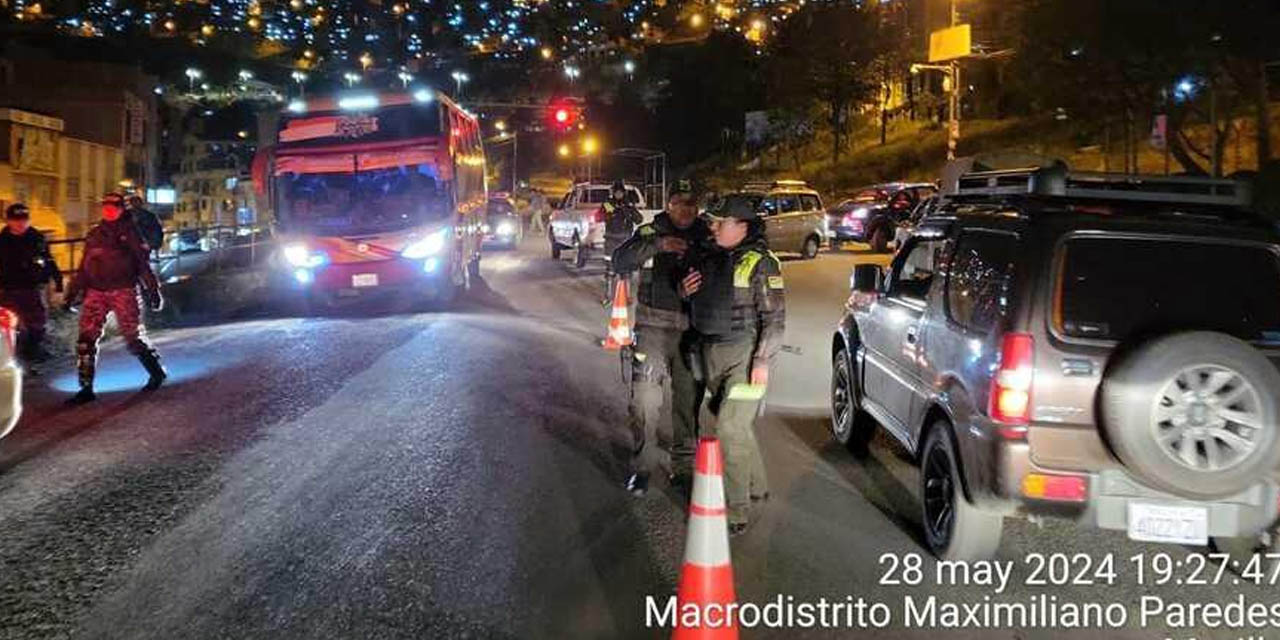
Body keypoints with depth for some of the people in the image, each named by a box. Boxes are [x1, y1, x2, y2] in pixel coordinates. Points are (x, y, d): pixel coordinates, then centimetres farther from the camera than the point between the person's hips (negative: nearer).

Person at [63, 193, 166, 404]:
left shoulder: (130, 232, 3)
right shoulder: (94, 235, 16)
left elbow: (143, 264, 2)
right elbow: (84, 268, 20)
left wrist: (153, 290, -4)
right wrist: (72, 294, 17)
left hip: (123, 291, -4)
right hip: (96, 292, 5)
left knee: (134, 337, -2)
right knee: (86, 339, -4)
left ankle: (157, 373, 21)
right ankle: (86, 388, 1)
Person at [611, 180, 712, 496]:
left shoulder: (706, 237, 7)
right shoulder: (650, 232, 2)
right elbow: (621, 260, -12)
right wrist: (657, 245, -26)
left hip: (693, 329, 2)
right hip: (653, 327, -2)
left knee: (689, 400, 8)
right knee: (644, 399, -5)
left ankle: (684, 465, 21)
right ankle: (642, 466, 7)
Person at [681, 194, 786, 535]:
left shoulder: (760, 263, -12)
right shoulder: (713, 258, 11)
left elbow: (775, 317, -13)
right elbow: (702, 302, 24)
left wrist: (763, 361, -18)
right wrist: (686, 290, 1)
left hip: (743, 355, -8)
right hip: (712, 353, 8)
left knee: (731, 428, -13)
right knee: (738, 424, 19)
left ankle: (736, 510, -7)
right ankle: (756, 485, 37)